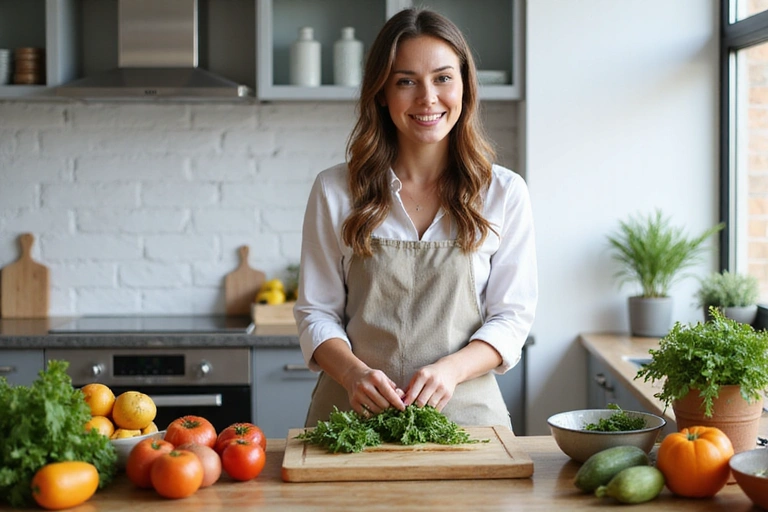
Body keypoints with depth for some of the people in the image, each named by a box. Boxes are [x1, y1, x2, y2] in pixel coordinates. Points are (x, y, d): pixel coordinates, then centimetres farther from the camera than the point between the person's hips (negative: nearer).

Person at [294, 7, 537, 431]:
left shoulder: (504, 193, 3)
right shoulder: (335, 190, 4)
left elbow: (513, 315, 2)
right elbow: (316, 312, 4)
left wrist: (450, 369, -16)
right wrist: (354, 372, -15)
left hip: (463, 411, 0)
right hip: (354, 411, 0)